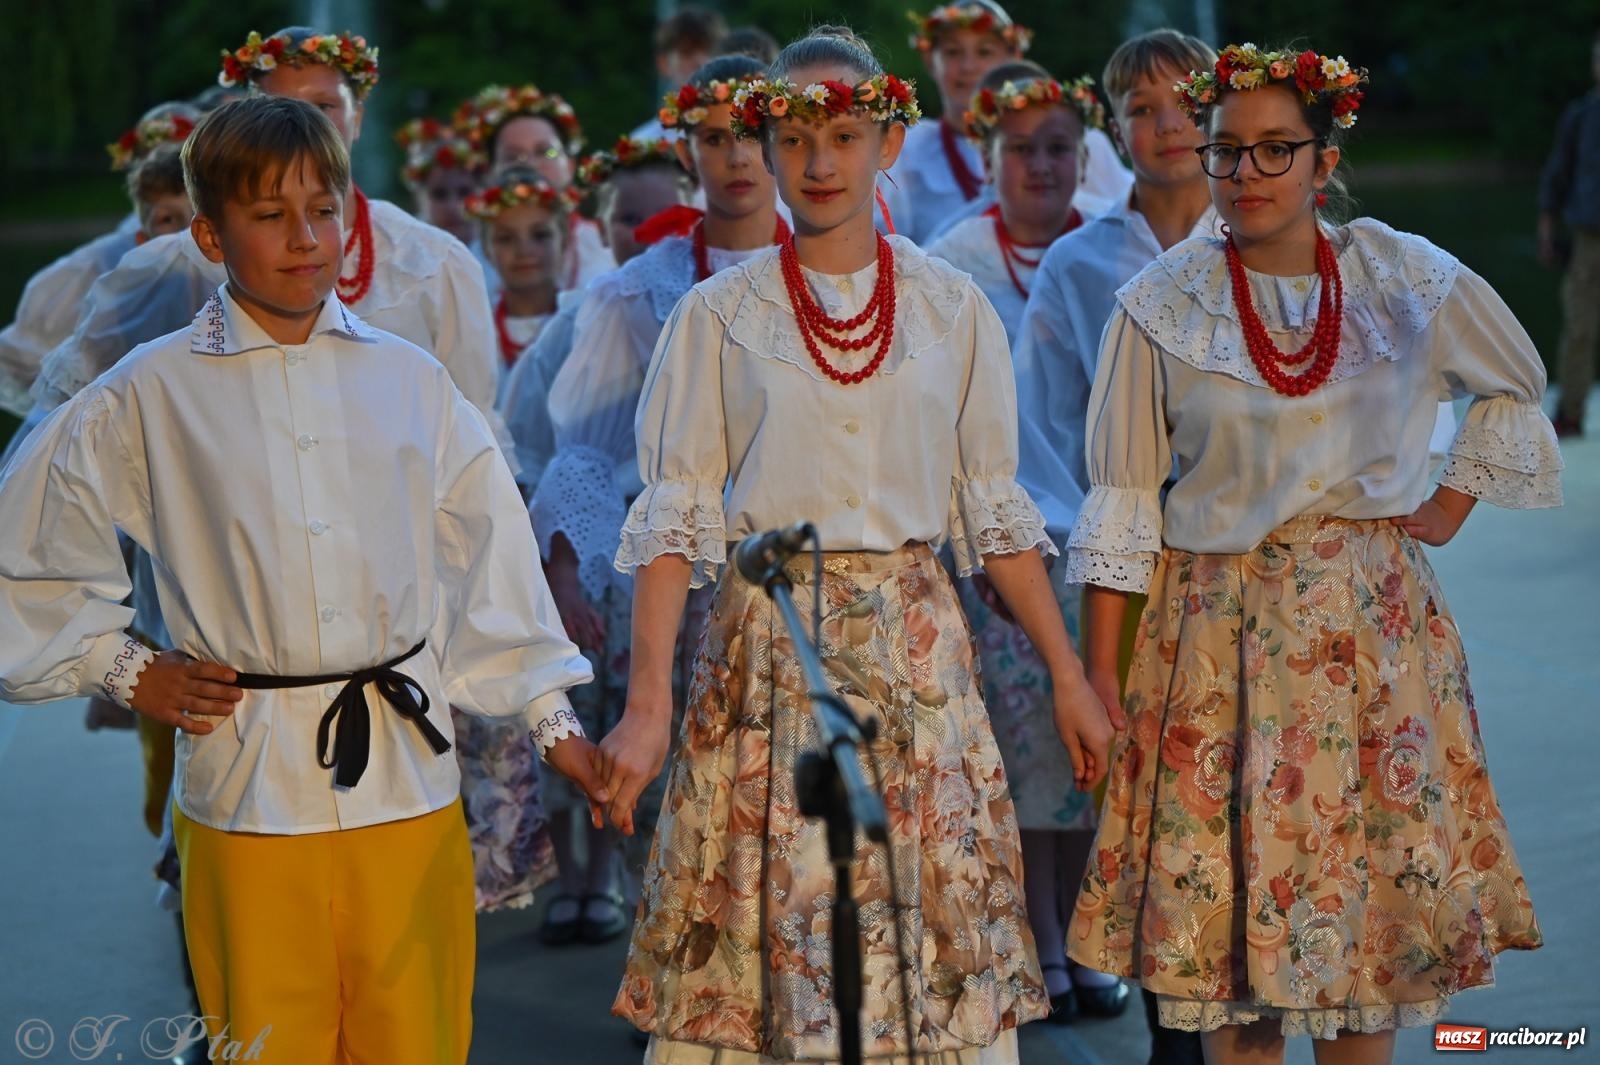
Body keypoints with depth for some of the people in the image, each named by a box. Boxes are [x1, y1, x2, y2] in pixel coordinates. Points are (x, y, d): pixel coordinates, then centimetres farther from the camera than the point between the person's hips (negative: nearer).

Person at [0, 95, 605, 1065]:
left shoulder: (409, 381, 8)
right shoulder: (152, 395, 2)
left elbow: (490, 560, 12)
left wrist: (552, 718, 10)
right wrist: (125, 671, 5)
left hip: (409, 779, 2)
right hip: (249, 789, -1)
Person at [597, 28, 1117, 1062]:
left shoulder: (954, 308, 6)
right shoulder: (719, 314, 2)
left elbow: (996, 510, 10)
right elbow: (675, 517, -2)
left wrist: (1070, 678, 7)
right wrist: (647, 706, -10)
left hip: (915, 644, 1)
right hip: (767, 644, -1)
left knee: (934, 914, 0)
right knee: (766, 921, -1)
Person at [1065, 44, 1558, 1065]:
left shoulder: (1410, 279, 1)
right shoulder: (1162, 307, -3)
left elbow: (1516, 387, 20)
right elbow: (1123, 506, -2)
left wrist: (1453, 503, 8)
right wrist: (1100, 682, -6)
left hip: (1376, 624, 1)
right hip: (1220, 627, -1)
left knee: (1378, 892, 3)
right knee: (1231, 891, 0)